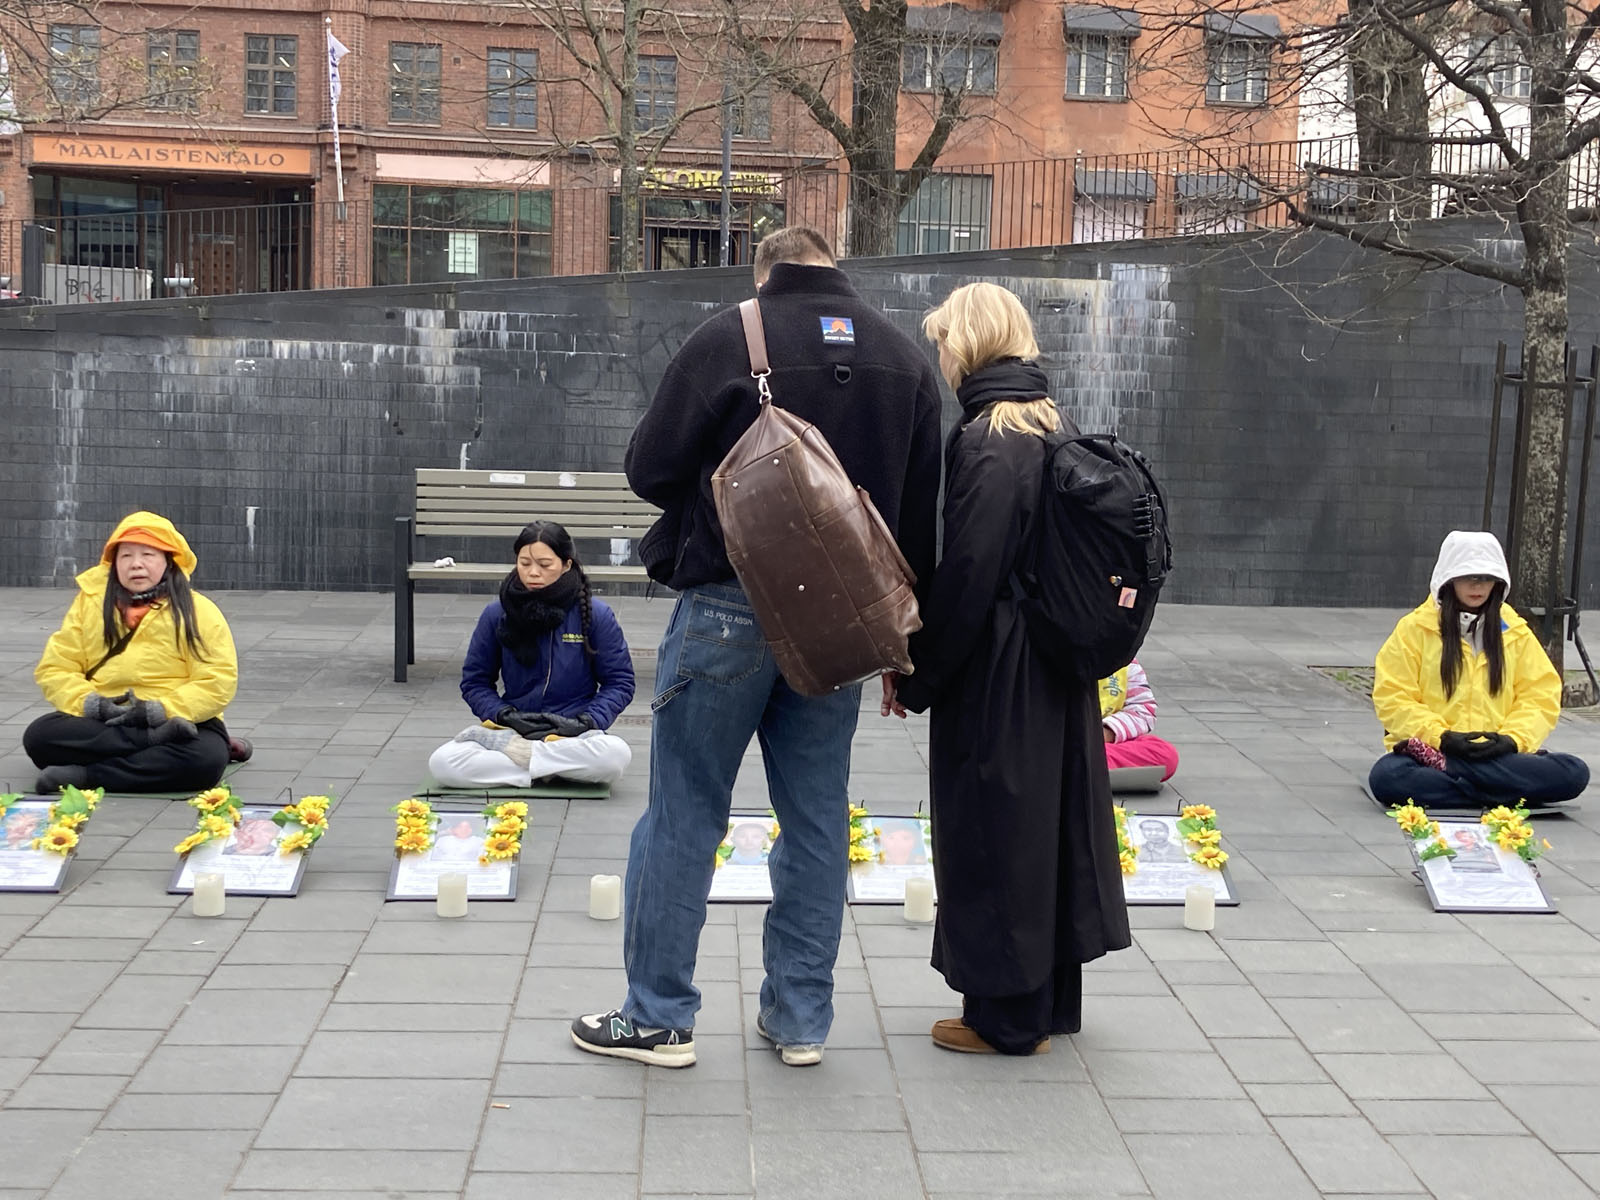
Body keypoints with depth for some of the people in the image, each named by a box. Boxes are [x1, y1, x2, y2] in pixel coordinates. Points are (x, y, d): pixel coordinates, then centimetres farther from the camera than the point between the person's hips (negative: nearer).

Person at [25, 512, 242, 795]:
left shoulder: (197, 611, -2)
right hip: (103, 722, 3)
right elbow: (55, 669, 4)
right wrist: (91, 703, -16)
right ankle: (160, 740, -29)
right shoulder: (90, 602, 6)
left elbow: (218, 681, -9)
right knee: (39, 735, -26)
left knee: (207, 758, -35)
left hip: (177, 719, -3)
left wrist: (160, 711, -21)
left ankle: (86, 775, -29)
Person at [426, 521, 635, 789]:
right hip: (512, 729, 1)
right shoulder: (496, 614, 3)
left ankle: (505, 746, -22)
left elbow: (620, 682, 4)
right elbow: (474, 682, 10)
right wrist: (506, 716, -8)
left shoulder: (597, 614, -1)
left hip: (573, 736, -1)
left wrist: (584, 722, -12)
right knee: (442, 762, -27)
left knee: (617, 755, -37)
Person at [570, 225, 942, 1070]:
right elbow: (920, 517, 10)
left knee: (685, 812, 5)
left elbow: (649, 469, -7)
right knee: (817, 818, 12)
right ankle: (800, 1018, 20)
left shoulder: (728, 339, -7)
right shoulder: (905, 359, 8)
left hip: (729, 610, -4)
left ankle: (658, 1015, 13)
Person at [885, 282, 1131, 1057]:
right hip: (1058, 671, 9)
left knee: (991, 834, 3)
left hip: (995, 676, -9)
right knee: (1049, 825, 16)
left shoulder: (985, 441, -17)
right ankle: (1050, 1005, 30)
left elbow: (965, 576, -20)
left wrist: (916, 676, -10)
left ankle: (1006, 1016, 14)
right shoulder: (1060, 430, 9)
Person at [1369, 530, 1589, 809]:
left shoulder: (1516, 632, 14)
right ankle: (1502, 797, -28)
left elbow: (1541, 696, 10)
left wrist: (1512, 739, -9)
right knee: (1386, 777, -36)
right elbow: (1393, 698, -1)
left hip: (1498, 754, 3)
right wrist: (1441, 737, -14)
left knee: (1575, 773, -25)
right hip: (1430, 749, -3)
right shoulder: (1415, 627, 5)